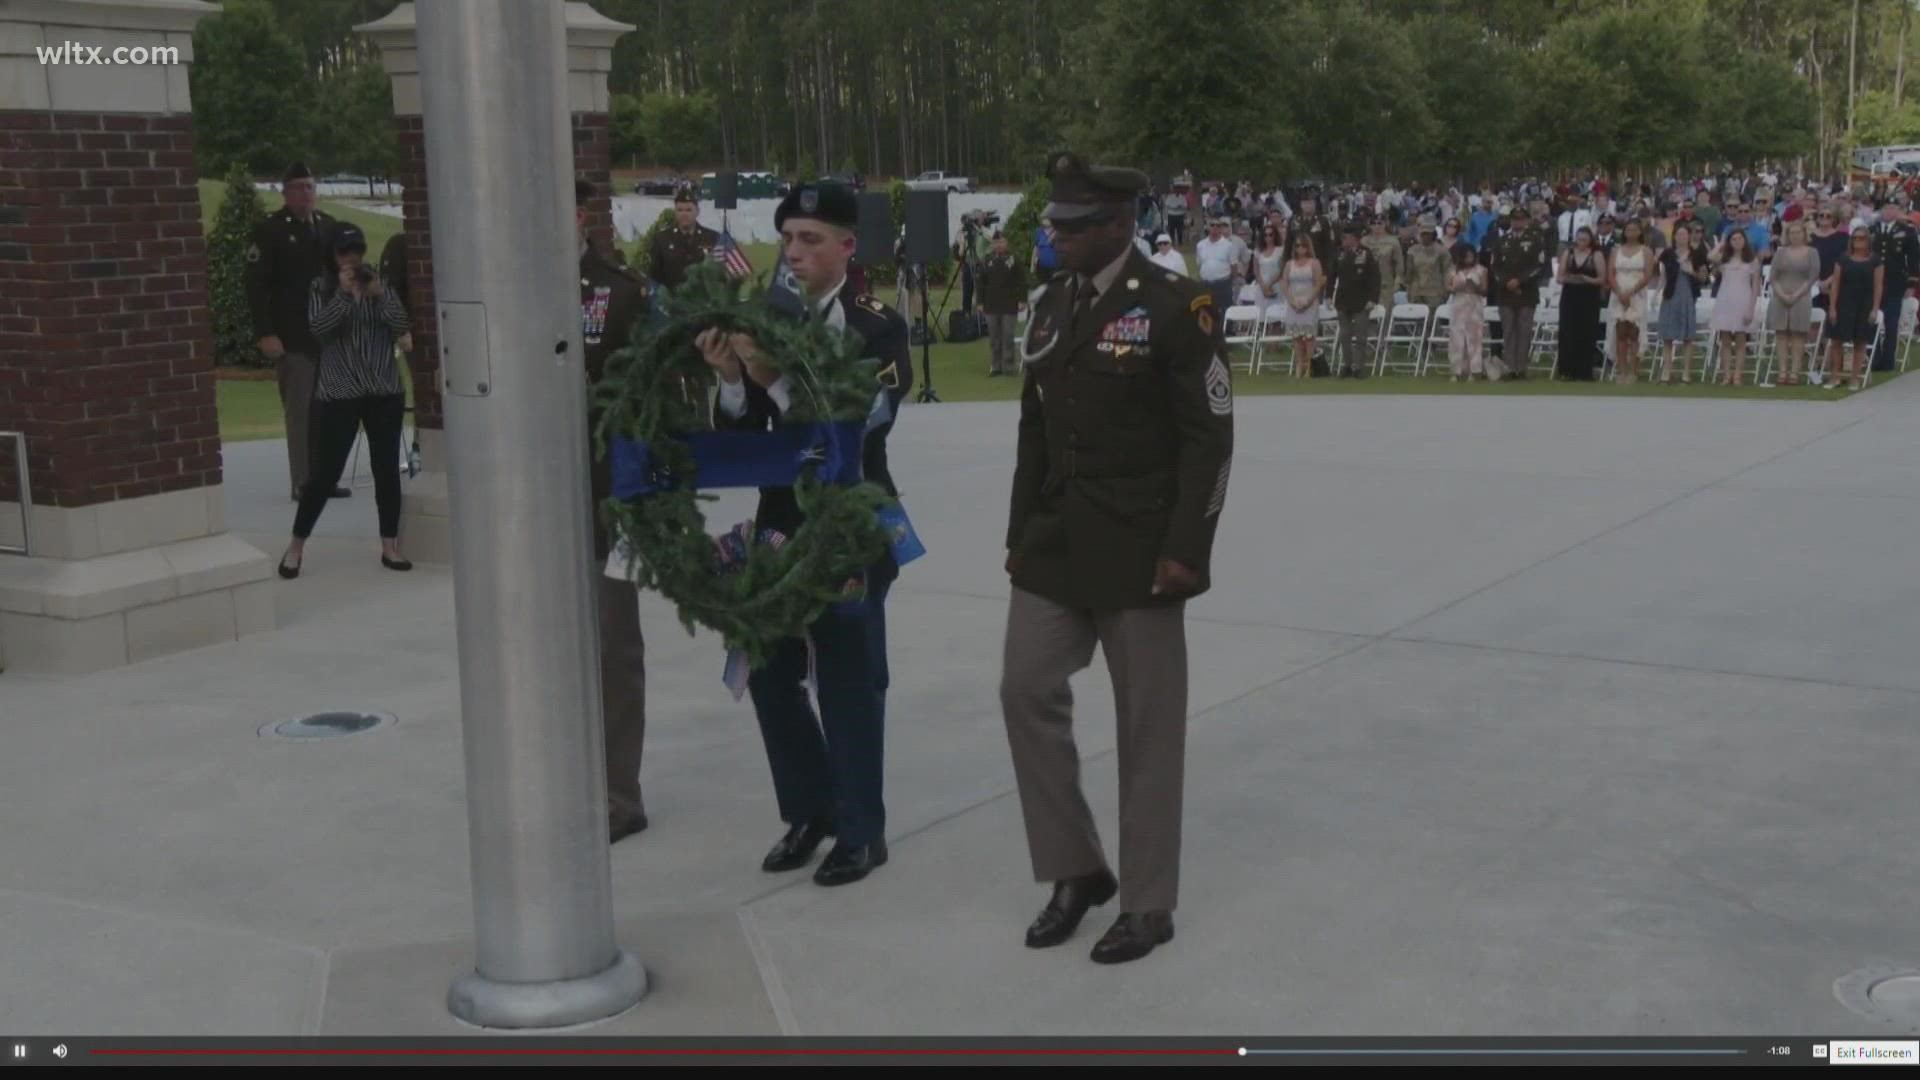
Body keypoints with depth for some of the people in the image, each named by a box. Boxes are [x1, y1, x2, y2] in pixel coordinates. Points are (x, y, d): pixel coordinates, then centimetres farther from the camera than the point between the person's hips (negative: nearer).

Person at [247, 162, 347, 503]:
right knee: (299, 410, -4)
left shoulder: (327, 226, 13)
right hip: (292, 338, -5)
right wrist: (265, 333, -15)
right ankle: (303, 483, 0)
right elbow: (256, 285, -8)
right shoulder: (269, 230, -3)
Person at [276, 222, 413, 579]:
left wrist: (380, 295, -15)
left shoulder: (379, 282, 9)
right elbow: (318, 328, -13)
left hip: (385, 391, 3)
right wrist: (343, 293, -19)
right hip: (338, 394, -3)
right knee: (326, 471, -3)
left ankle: (390, 546, 12)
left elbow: (401, 325, -1)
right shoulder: (321, 287, 1)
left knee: (387, 469, 3)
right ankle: (296, 546, 10)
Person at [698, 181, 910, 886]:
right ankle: (809, 810, 30)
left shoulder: (879, 326, -9)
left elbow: (860, 422, -22)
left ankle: (860, 830, 18)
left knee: (848, 683, 2)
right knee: (771, 672, 12)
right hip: (779, 525, 5)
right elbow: (739, 435, 1)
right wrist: (733, 381, -18)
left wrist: (774, 379, -29)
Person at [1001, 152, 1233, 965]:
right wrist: (1021, 535, 11)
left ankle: (1147, 900, 15)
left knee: (1147, 722, 2)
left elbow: (1210, 438, -11)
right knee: (1027, 691, 1)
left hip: (1140, 549, -6)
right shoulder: (1050, 306, 11)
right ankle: (1076, 868, 17)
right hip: (1056, 545, 6)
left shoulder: (1177, 306, -9)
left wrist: (1186, 549, -17)